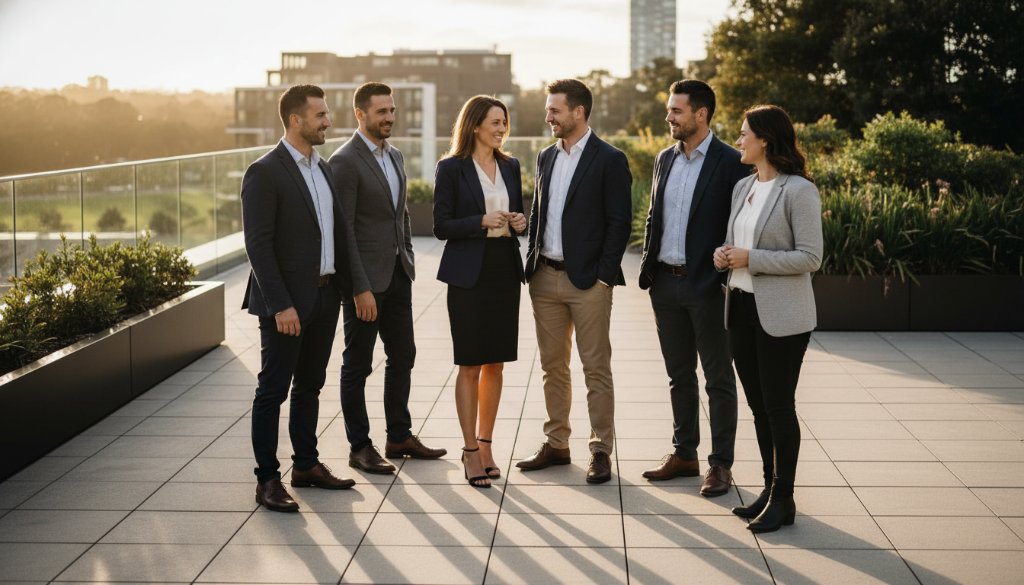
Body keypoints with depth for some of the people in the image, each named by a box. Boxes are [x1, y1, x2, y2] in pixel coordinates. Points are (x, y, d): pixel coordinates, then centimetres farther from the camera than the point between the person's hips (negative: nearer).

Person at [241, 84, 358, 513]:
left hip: (325, 296, 8)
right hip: (287, 302, -8)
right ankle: (267, 480, 7)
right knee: (273, 390, 1)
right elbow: (258, 245, -17)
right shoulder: (264, 173, -13)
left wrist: (350, 285, 9)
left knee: (310, 385, 17)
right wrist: (280, 305, -21)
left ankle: (306, 465, 29)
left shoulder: (322, 169, 12)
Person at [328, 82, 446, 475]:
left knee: (402, 356, 14)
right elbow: (342, 231, -18)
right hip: (365, 279, -8)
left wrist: (408, 259, 12)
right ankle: (359, 447, 12)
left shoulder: (395, 156, 12)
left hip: (397, 274, 8)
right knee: (358, 365, 3)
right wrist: (360, 288, -20)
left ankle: (399, 436, 26)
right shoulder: (344, 162, -14)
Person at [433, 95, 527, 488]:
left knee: (495, 364, 9)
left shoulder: (510, 167, 11)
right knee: (470, 365, -1)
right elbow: (441, 226, -8)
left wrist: (520, 222, -3)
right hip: (469, 274, -5)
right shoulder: (451, 168, -5)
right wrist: (483, 222, -19)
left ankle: (485, 445, 19)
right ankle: (470, 451, 6)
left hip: (505, 271, 5)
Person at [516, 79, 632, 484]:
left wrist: (604, 276, -14)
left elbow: (619, 223, -9)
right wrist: (531, 266, 9)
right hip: (545, 279, 6)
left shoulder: (610, 160, -7)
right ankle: (556, 444, 22)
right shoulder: (546, 157, 12)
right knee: (553, 366, 12)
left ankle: (601, 450, 8)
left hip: (588, 282, -6)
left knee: (596, 368, 0)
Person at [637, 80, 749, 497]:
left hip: (707, 286, -6)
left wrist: (729, 278, -14)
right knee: (679, 376, 15)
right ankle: (684, 454, 26)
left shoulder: (730, 163, -10)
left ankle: (721, 464, 11)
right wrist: (648, 269, 10)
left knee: (718, 379, 4)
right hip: (666, 283, 6)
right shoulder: (665, 159, 10)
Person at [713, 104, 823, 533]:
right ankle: (770, 487, 25)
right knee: (758, 404, 14)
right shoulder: (743, 187, 11)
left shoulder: (798, 191, -12)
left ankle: (783, 499, 10)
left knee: (779, 405, 0)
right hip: (741, 306, 8)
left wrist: (750, 259, -18)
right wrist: (724, 255, 0)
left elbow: (810, 257, -16)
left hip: (780, 315, -8)